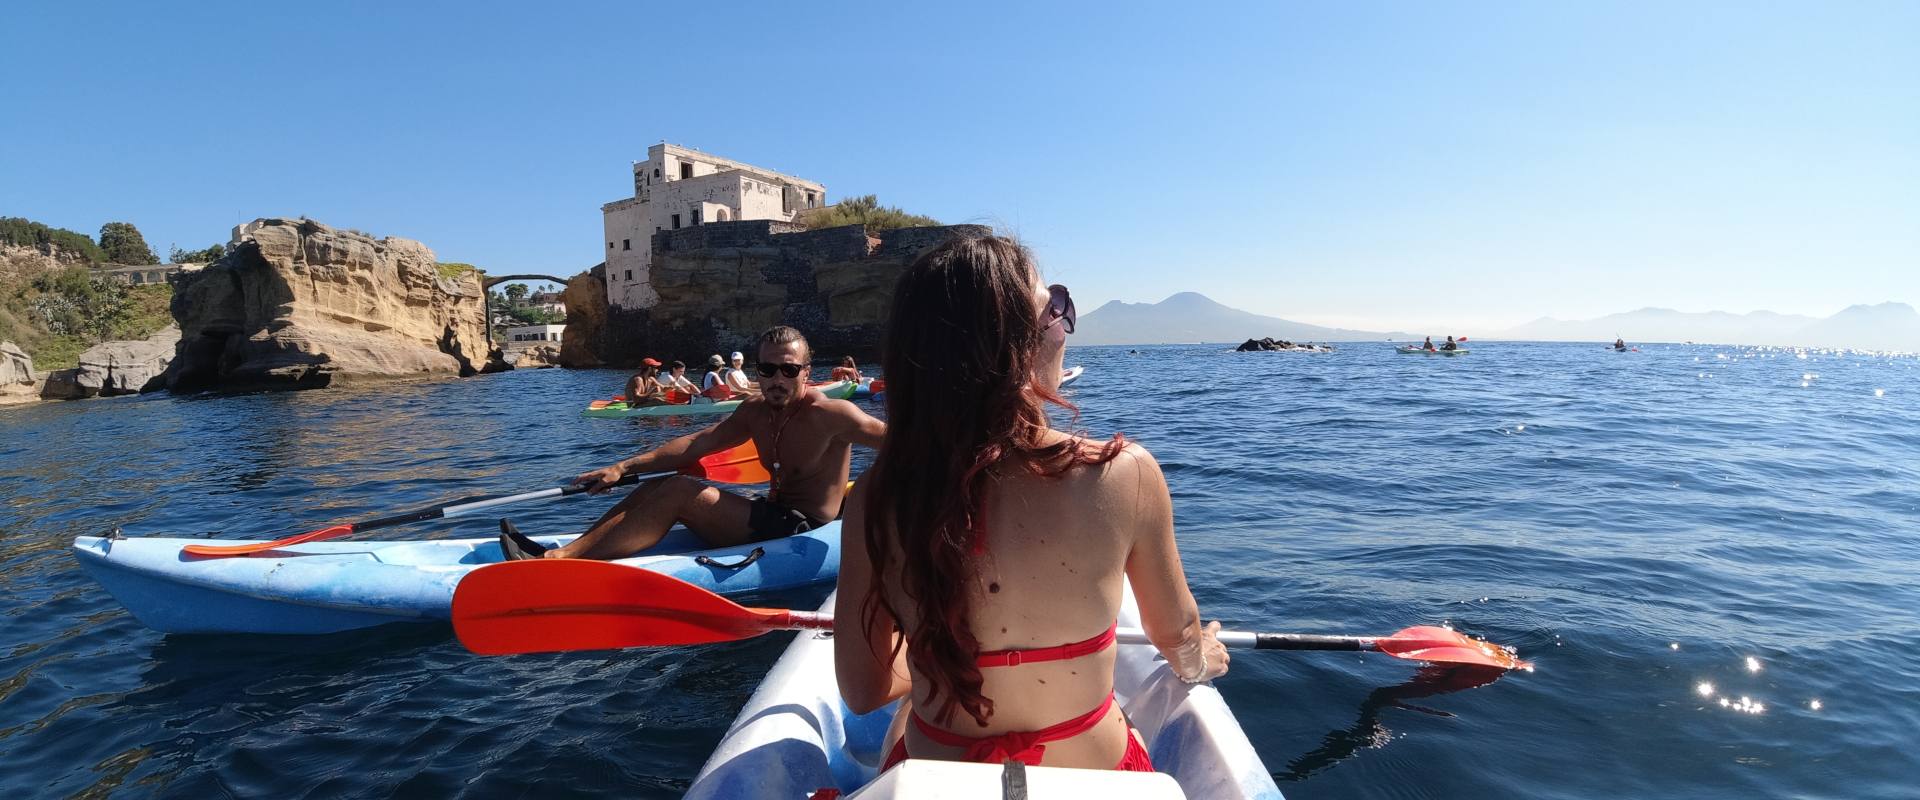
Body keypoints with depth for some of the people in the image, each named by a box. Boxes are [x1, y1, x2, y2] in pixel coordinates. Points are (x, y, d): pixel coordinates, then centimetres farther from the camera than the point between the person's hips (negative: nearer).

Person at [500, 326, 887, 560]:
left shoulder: (828, 414, -15)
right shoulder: (755, 410, 7)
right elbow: (699, 442, 0)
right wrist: (623, 467, -7)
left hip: (804, 530, -9)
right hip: (773, 515, 9)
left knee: (679, 491, -20)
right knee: (657, 487, 5)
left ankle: (559, 561, -22)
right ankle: (557, 552, -6)